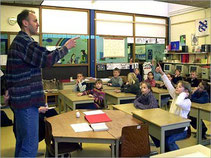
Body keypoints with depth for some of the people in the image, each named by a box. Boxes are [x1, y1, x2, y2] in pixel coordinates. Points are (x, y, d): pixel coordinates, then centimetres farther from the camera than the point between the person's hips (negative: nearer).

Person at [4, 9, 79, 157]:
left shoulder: (17, 41, 20)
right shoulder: (24, 41, -15)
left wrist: (9, 89, 22)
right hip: (27, 100, -11)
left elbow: (9, 70, 23)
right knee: (30, 145, -5)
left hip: (20, 97, 11)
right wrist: (66, 47, -11)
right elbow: (47, 59, -23)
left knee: (22, 142, 20)